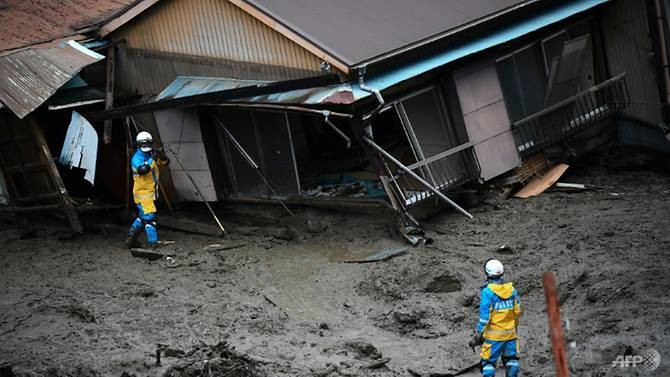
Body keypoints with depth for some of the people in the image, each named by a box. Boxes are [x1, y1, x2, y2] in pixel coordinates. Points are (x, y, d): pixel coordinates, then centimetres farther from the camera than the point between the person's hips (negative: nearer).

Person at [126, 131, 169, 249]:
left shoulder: (151, 155, 8)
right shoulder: (137, 158, -15)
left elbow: (165, 162, 7)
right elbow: (142, 170, -34)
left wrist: (162, 156, -14)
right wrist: (152, 159, -34)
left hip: (151, 193, 9)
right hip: (142, 193, -9)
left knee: (142, 217, 17)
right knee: (149, 217, -11)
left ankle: (131, 239, 25)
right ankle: (153, 242, -10)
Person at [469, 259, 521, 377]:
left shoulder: (488, 291, -16)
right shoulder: (511, 289, 0)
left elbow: (484, 316, -17)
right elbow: (517, 312, 7)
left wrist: (477, 336, -10)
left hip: (494, 335, -5)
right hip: (510, 333, 5)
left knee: (488, 362, 4)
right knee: (511, 360, 18)